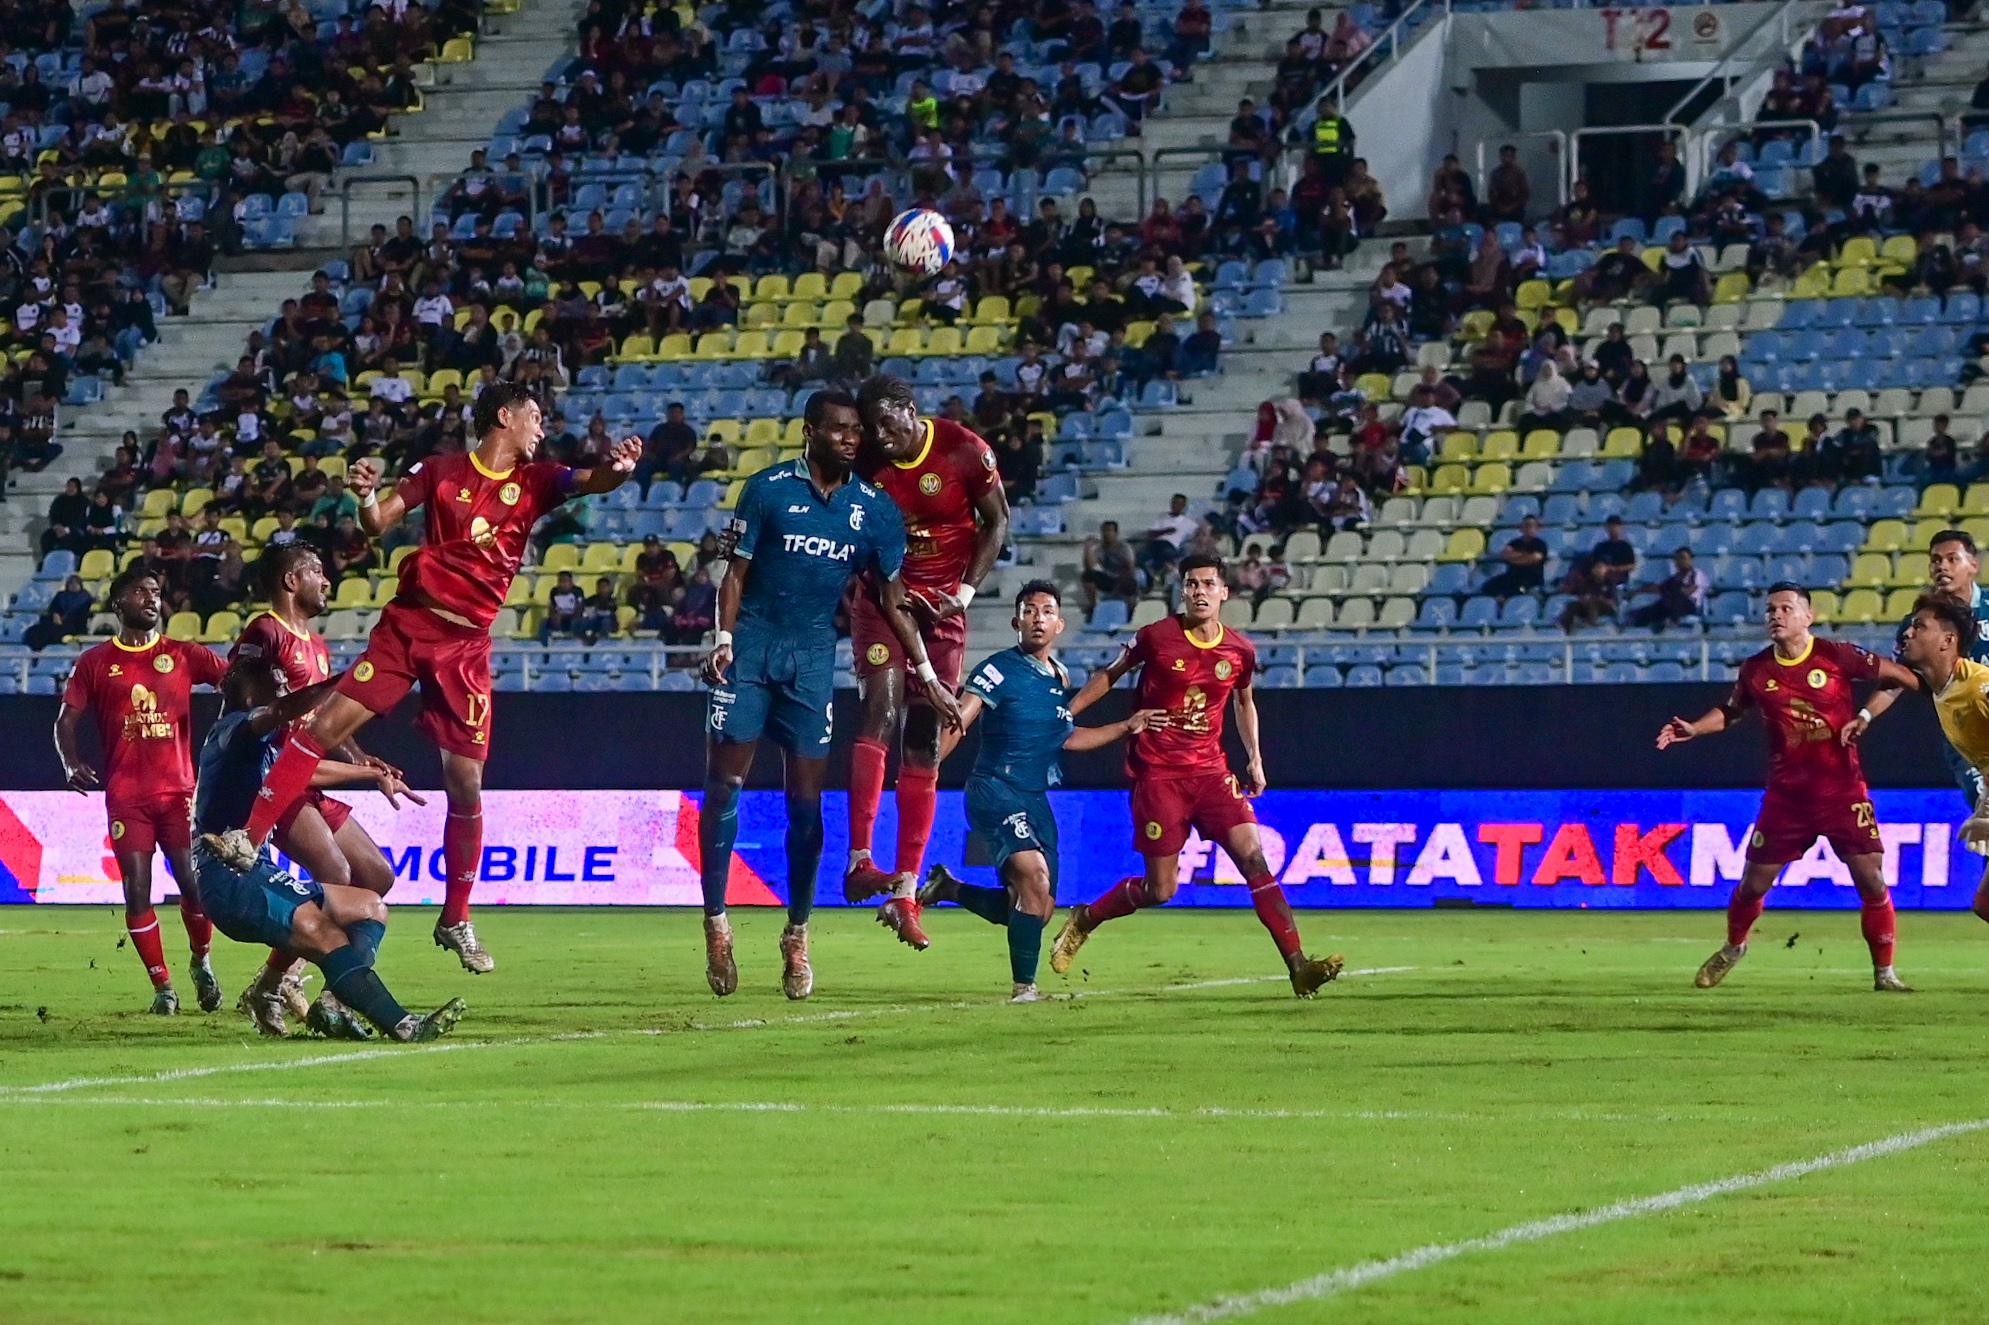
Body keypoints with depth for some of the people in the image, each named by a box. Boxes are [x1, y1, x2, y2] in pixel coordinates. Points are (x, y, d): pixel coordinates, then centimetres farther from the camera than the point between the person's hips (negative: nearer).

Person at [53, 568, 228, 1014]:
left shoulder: (183, 655, 9)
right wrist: (72, 763, -9)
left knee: (194, 883, -5)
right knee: (137, 890, -6)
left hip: (179, 789, 0)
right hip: (126, 796, 0)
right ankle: (162, 986, 4)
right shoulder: (96, 663, 8)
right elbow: (66, 720, 9)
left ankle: (201, 962, 22)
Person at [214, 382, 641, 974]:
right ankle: (246, 839, -9)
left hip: (466, 644, 1)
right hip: (408, 623, -1)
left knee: (466, 782, -1)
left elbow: (590, 481, -10)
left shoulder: (535, 481, 7)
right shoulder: (442, 471, 4)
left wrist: (616, 469, -33)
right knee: (327, 724, -14)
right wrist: (366, 496, -19)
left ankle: (456, 920, 12)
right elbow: (377, 524, 4)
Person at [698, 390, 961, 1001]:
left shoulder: (875, 508, 3)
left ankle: (797, 939, 12)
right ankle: (716, 925, 3)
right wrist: (723, 640, -13)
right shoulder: (768, 488, -3)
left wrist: (928, 676, 5)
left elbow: (894, 600, 8)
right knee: (724, 785, -6)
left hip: (813, 653, 2)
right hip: (752, 645, -2)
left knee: (806, 800, 1)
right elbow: (736, 571, 0)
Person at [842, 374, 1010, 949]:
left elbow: (997, 523, 0)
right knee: (882, 708, -24)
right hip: (883, 597, 0)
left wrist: (965, 591, -11)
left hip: (942, 606, 0)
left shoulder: (964, 451, -11)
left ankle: (905, 892, 7)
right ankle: (860, 860, -30)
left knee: (924, 748, 3)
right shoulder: (864, 462, -6)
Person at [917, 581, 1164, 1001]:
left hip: (1036, 800, 8)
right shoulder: (1000, 670, -10)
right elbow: (956, 724, -17)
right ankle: (1024, 985, -17)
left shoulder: (1059, 678, 12)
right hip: (995, 791, -8)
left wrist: (1128, 727, 21)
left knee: (1038, 910, 10)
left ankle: (946, 888, 28)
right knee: (1034, 875, -27)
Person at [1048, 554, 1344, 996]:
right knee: (1160, 889, -3)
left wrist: (1254, 758, 16)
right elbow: (1110, 674, 9)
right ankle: (1083, 921, 25)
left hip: (1210, 770, 3)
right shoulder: (1156, 638, -8)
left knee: (1254, 859, -13)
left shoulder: (1240, 651, 3)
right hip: (1157, 773, -3)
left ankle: (1298, 967, -16)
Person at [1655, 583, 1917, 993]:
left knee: (1871, 878, -10)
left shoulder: (1837, 656, -9)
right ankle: (1733, 948, 37)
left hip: (1842, 789, -2)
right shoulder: (1756, 670, 1)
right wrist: (1693, 729, 3)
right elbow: (1731, 711, 16)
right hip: (1786, 793, 2)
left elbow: (1894, 676, -2)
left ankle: (1884, 973, 3)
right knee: (1753, 882, 7)